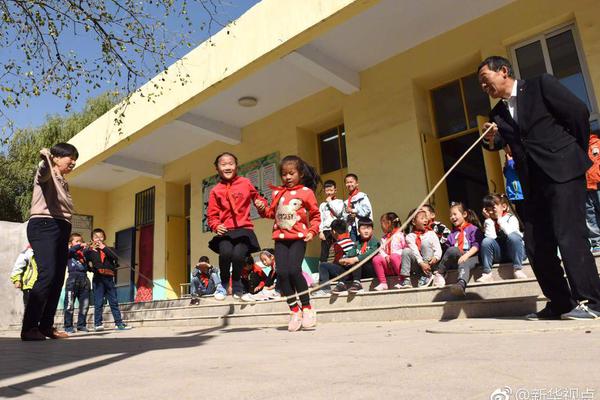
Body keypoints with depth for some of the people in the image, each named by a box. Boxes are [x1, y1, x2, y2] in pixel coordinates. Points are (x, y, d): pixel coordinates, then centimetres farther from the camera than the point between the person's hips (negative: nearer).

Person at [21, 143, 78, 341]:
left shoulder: (63, 183, 24)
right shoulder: (47, 174, 0)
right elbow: (43, 172, -26)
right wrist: (45, 159, -48)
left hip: (61, 230, 8)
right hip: (44, 226, -8)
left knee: (58, 279, 4)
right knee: (47, 275, -21)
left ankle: (46, 325, 10)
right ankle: (29, 328, -18)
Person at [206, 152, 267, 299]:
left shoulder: (246, 183, 6)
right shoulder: (216, 191, 6)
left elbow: (257, 197, 19)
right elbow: (211, 214, 9)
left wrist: (261, 204, -3)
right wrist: (216, 226, -9)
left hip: (244, 229, 0)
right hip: (225, 231, 1)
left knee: (238, 255, -25)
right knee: (225, 252, -27)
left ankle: (237, 286, 5)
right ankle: (224, 284, 3)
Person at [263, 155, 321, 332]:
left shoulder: (306, 192, 3)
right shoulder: (277, 193, 14)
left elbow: (315, 215, 7)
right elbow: (272, 212, 22)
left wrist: (312, 231, -7)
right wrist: (263, 209, 2)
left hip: (298, 237, -4)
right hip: (280, 237, 4)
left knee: (294, 270, -17)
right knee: (282, 273, -6)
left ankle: (307, 307, 4)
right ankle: (294, 310, 10)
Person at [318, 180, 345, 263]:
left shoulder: (339, 202, 9)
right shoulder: (322, 205, 17)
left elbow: (338, 213, -8)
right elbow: (320, 219, 10)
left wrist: (330, 202, 0)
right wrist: (320, 231, -3)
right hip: (326, 231, 3)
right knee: (324, 254, -1)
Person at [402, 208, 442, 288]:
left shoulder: (431, 233, 8)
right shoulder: (410, 236, 3)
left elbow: (438, 248, -2)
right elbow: (414, 250, -10)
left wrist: (436, 257, -23)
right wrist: (421, 263, -23)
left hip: (429, 262, 0)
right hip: (417, 263, 0)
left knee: (426, 242, -21)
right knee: (406, 251, -24)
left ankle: (427, 276, -21)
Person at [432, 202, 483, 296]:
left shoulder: (473, 228, 11)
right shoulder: (453, 232, 27)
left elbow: (476, 245, -4)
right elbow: (448, 248, 18)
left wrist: (466, 255, -19)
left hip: (471, 256, -4)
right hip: (456, 258, 4)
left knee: (464, 264, -40)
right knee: (452, 250, -32)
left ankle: (461, 284, -67)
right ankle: (440, 273, -29)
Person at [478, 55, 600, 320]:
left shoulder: (541, 85, 2)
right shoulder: (498, 114, 17)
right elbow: (496, 145, 8)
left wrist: (577, 154, 4)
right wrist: (490, 138, -14)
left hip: (563, 172, -6)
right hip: (533, 183, 6)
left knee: (569, 236, -13)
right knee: (536, 246, 4)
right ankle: (560, 304, 15)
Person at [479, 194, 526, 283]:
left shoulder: (511, 218, -3)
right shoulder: (488, 222, 4)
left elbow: (510, 233, -25)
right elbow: (491, 237, -16)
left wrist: (499, 219, -16)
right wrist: (489, 219, -13)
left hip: (515, 252, -2)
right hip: (499, 254, 3)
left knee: (513, 236, -31)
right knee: (486, 241, -24)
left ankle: (518, 270, -28)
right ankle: (487, 274, -24)